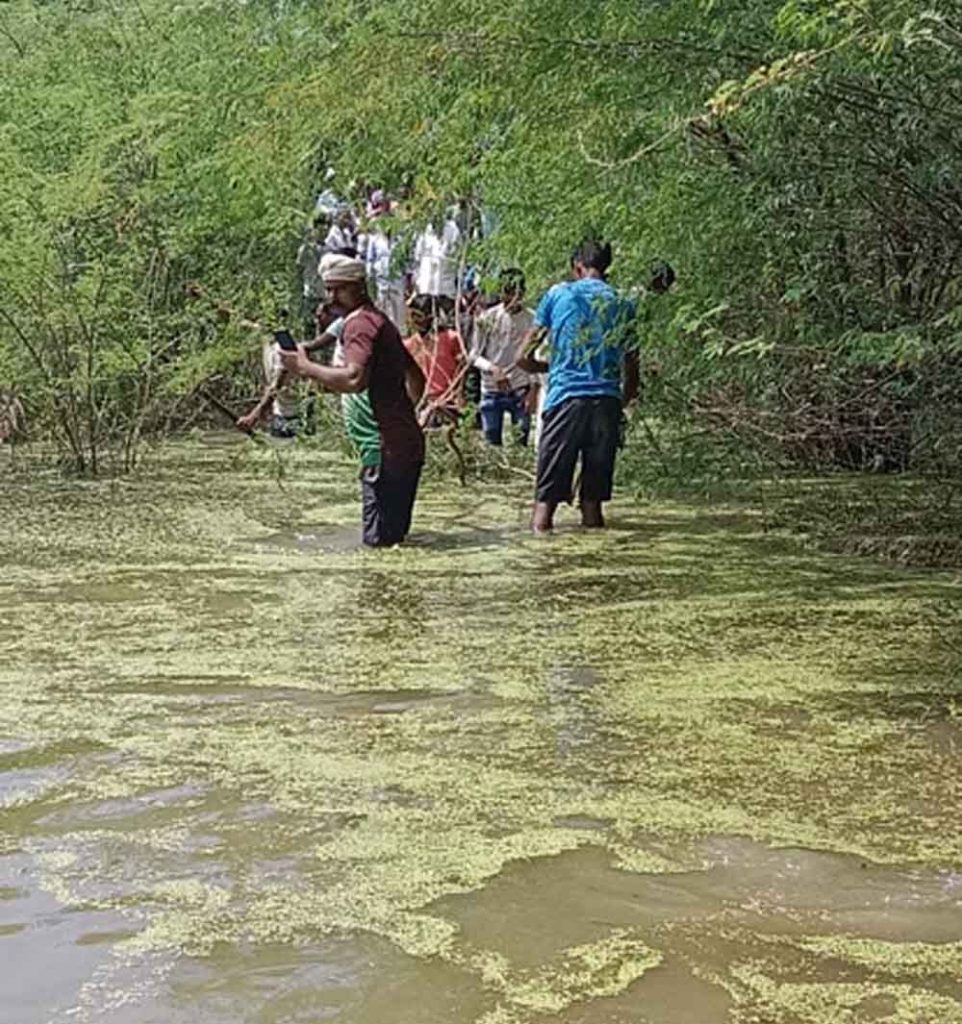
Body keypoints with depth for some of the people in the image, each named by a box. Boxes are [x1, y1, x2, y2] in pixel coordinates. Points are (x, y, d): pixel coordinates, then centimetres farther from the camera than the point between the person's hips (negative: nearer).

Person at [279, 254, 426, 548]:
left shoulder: (360, 323, -12)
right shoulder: (379, 320, 21)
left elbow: (354, 379, -29)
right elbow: (416, 378, 28)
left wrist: (305, 367, -19)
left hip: (384, 449, -11)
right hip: (406, 442, 11)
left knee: (379, 540, -8)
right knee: (394, 536, 18)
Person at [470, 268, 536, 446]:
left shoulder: (531, 320, -1)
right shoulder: (487, 318, 1)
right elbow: (474, 355, 2)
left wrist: (534, 390, -7)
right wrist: (492, 368, -16)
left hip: (520, 390, -1)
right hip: (491, 391, 1)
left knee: (522, 441, -4)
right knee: (491, 443, 5)